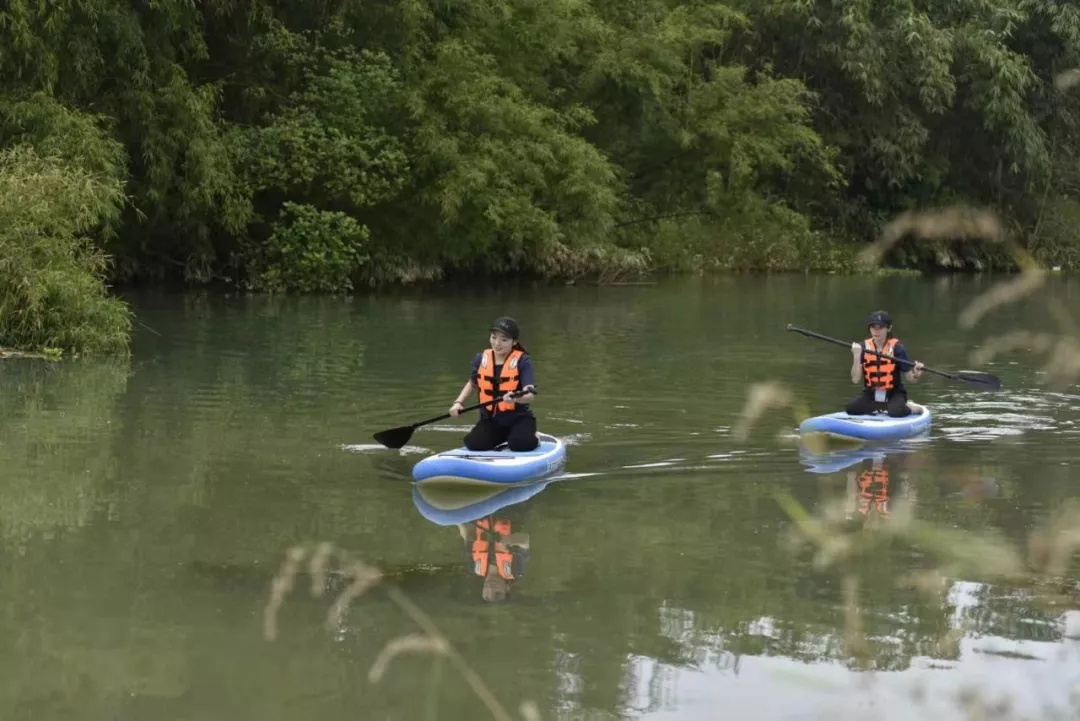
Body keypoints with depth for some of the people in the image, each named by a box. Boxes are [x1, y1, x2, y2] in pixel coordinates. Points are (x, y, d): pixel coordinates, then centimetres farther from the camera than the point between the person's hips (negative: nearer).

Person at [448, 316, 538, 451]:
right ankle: (502, 437, 13)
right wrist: (458, 402, 6)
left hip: (518, 418, -4)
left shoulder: (522, 361, -13)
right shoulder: (481, 359, 0)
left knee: (521, 444, -32)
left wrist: (516, 398, -47)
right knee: (474, 444, -20)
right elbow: (472, 384, 21)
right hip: (491, 420, 4)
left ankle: (531, 437, 8)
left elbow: (530, 395, -24)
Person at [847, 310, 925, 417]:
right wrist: (856, 356, -22)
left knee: (896, 412, -33)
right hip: (870, 395, 3)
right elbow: (855, 379, -11)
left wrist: (916, 375, -31)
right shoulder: (863, 348, -5)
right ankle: (886, 407, 0)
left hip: (894, 394, -3)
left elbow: (910, 378, -7)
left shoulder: (897, 347, -9)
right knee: (851, 408, -23)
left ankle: (909, 408, 3)